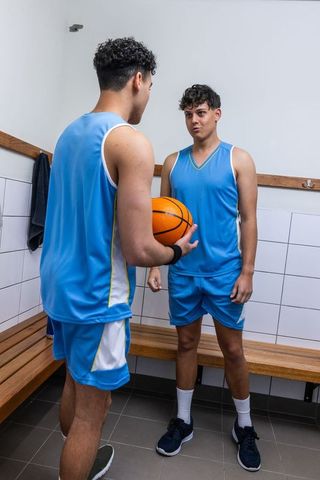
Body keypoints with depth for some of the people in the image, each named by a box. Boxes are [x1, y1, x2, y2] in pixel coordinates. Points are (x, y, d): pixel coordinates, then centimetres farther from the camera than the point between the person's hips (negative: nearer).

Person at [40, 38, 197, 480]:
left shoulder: (69, 134, 8)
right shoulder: (131, 142, -17)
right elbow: (138, 251, -21)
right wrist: (178, 250, -1)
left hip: (61, 285, 9)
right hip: (96, 296, -9)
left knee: (75, 383, 25)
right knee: (92, 408, 10)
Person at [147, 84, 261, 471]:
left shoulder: (238, 159, 0)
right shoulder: (173, 162, 7)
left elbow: (248, 219, -2)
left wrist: (246, 272, -7)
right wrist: (155, 264, 1)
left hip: (224, 272, -2)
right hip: (182, 272, 3)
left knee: (232, 350, 8)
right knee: (186, 343, 14)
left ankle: (244, 426, 32)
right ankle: (183, 421, 33)